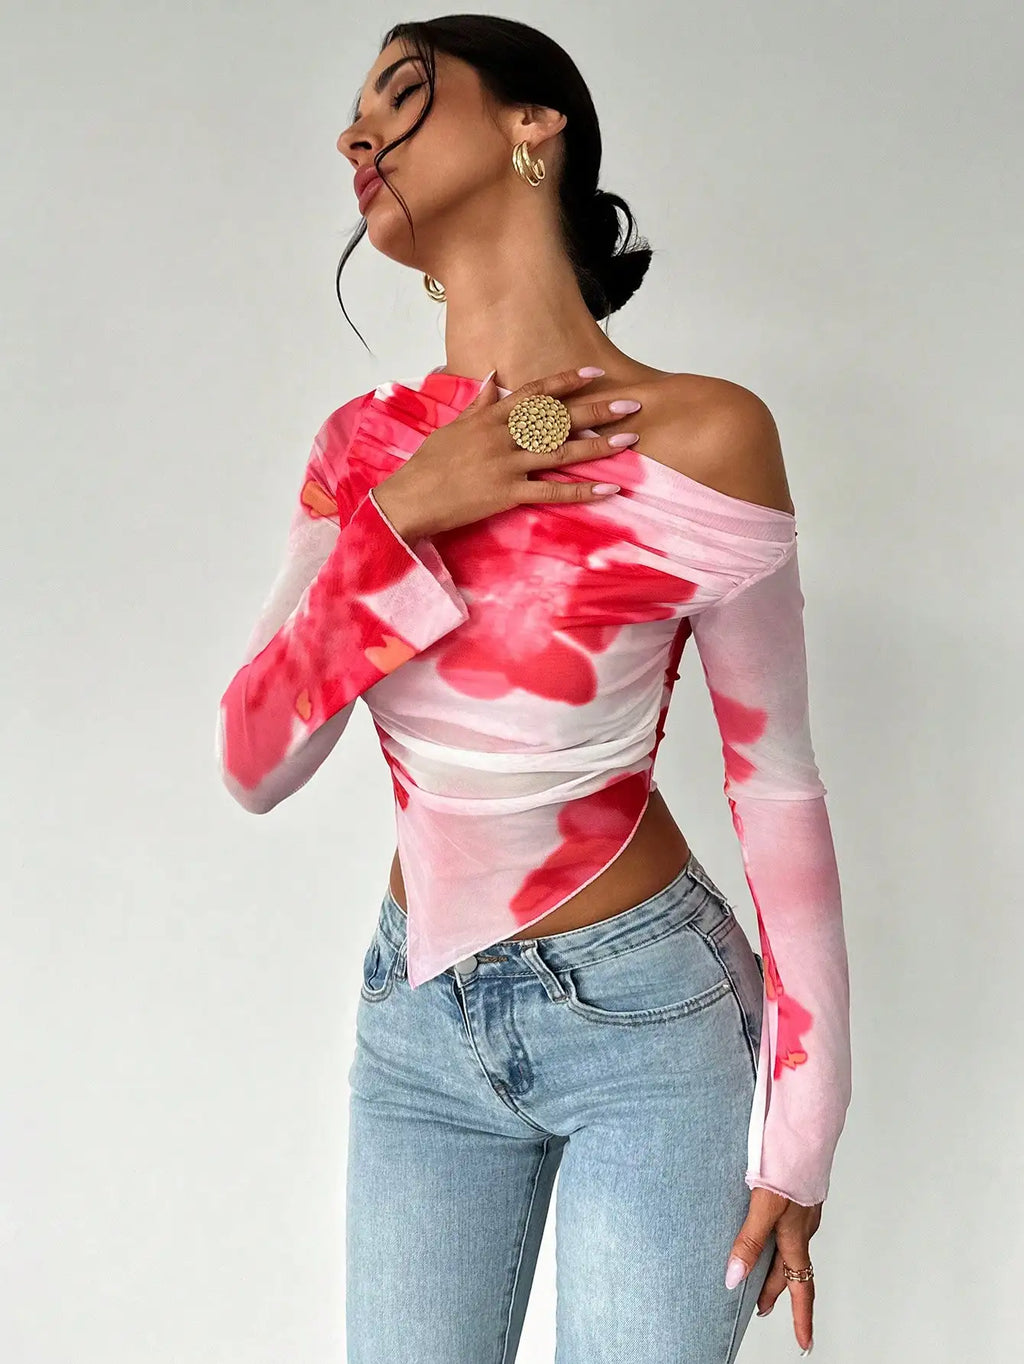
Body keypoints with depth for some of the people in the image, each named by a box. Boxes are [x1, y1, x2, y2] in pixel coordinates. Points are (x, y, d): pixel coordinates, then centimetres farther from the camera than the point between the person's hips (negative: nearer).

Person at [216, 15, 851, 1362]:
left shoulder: (699, 436, -15)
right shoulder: (365, 444, 0)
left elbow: (780, 791, -9)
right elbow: (255, 765, -6)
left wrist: (799, 1135, -6)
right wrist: (400, 516, -20)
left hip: (645, 1016, -4)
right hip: (417, 1019, 4)